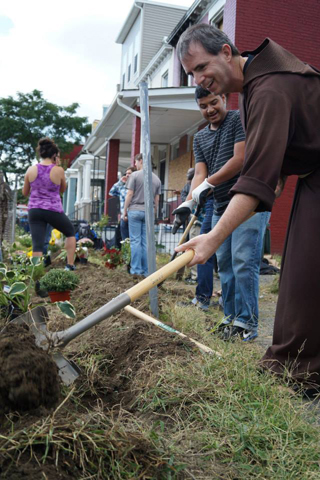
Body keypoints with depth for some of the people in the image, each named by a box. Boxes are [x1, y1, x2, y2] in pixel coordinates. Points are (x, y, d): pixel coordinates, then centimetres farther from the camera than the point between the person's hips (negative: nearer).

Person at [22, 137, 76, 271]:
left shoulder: (31, 170, 1)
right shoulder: (59, 170, -7)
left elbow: (25, 193, 12)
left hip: (34, 211, 2)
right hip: (54, 211, -2)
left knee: (37, 246, 1)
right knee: (70, 232, 23)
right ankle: (70, 265, 19)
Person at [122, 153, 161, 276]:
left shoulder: (134, 175, -4)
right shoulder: (156, 178, 10)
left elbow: (129, 194, -6)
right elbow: (157, 199, 11)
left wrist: (125, 211, 1)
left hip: (135, 210, -4)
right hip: (148, 212, 4)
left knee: (135, 240, 0)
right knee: (146, 241, 5)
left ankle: (136, 269, 0)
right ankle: (146, 270, 7)